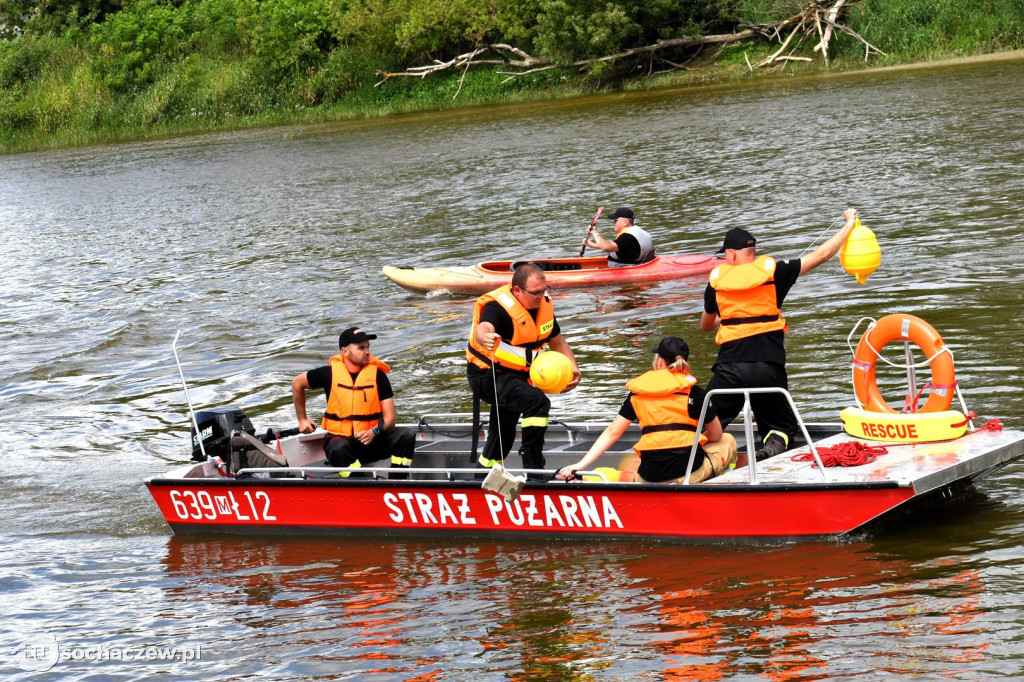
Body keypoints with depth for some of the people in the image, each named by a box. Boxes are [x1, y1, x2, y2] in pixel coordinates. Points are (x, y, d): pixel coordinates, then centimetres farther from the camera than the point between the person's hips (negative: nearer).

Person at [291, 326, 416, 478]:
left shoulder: (377, 374, -1)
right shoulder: (330, 373, -3)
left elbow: (389, 418, -3)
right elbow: (297, 384, 16)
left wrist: (374, 432, -23)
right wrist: (302, 419, 18)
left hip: (373, 439, 2)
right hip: (340, 437, -2)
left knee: (407, 436, -23)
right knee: (339, 449, -38)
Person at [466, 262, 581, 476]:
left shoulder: (544, 304, 0)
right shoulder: (499, 306, -24)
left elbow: (557, 341, 12)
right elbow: (484, 327, -46)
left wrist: (573, 368, -3)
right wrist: (485, 337, -71)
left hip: (516, 376, 9)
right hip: (488, 376, -9)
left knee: (504, 433, 22)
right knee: (537, 401, -30)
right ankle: (532, 464, -24)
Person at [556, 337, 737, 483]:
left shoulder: (637, 393, 7)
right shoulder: (693, 392, -1)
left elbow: (611, 433, 5)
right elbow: (715, 434, 10)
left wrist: (580, 465, 8)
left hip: (649, 478, 3)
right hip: (690, 472, -3)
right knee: (727, 440, 24)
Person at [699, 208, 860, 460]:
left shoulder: (717, 280, 6)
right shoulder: (771, 271, 1)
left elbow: (706, 325, 23)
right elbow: (820, 255, 5)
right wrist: (849, 225, 18)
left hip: (728, 368, 0)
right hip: (768, 367, 0)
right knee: (781, 427, 18)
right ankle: (775, 445, -15)